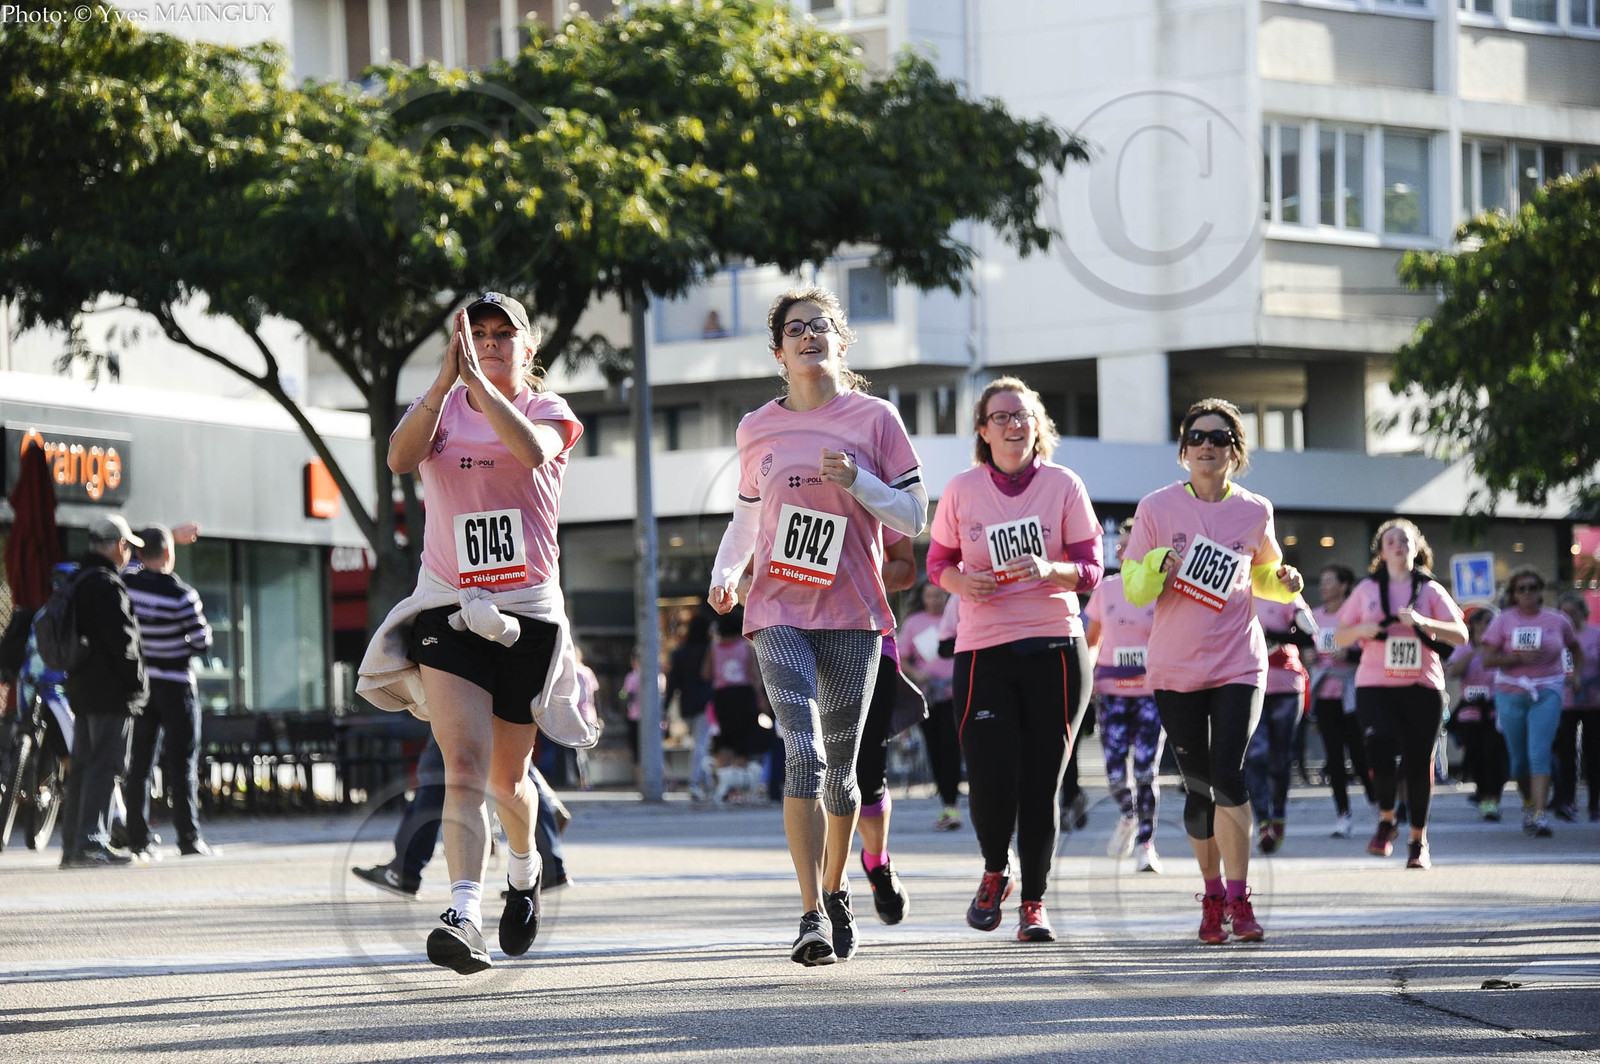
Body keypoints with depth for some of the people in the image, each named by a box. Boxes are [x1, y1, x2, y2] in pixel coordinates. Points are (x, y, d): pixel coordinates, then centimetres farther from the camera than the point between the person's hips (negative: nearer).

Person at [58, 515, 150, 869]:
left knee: (82, 767, 12)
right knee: (104, 767, -9)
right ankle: (92, 843, -13)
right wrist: (138, 682, -12)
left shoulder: (79, 581, 15)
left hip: (82, 690, 9)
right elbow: (122, 639, -19)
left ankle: (72, 845, 14)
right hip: (112, 693, -9)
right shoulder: (107, 585, -15)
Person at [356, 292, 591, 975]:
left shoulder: (548, 411, 4)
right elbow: (401, 457, -17)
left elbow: (532, 451, -22)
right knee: (464, 767, -18)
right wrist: (446, 379, -27)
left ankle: (525, 871, 43)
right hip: (449, 606, 0)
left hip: (527, 612, 0)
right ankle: (465, 917, -28)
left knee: (507, 776, 11)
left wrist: (479, 381, -29)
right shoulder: (440, 407, 7)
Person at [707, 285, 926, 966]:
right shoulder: (758, 431, 9)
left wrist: (857, 481, -13)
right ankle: (812, 918, -18)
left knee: (840, 766, 8)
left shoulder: (874, 419, 3)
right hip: (780, 613, 0)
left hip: (852, 614, 0)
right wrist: (724, 572, 5)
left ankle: (834, 890, 31)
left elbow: (913, 517, 3)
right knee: (803, 755, -16)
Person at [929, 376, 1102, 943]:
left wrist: (1050, 570, -19)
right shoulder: (962, 490, 4)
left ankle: (1035, 901, 14)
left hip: (1055, 647, 0)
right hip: (983, 650, 0)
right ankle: (995, 872, 21)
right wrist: (962, 582, -9)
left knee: (1042, 782, 0)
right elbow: (937, 562, 13)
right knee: (990, 782, -10)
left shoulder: (1063, 485, 2)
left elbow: (1091, 569, 2)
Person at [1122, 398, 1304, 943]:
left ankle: (1239, 900, -10)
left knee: (1228, 776, -15)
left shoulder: (1254, 511, 2)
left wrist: (1284, 582, -4)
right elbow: (1133, 588, 0)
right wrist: (1158, 568, -21)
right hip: (1175, 668, 1)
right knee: (1197, 786, 6)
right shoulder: (1157, 508, -2)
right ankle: (1213, 895, 23)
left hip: (1238, 664, -1)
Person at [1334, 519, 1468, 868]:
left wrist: (1422, 622, -17)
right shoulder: (1367, 590, 9)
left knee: (1418, 765, 0)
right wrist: (1362, 630, -9)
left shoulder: (1430, 590, 7)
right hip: (1375, 686, 0)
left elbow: (1460, 634, -1)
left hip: (1422, 686, 0)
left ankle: (1418, 840, 17)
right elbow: (1339, 637, 13)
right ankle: (1386, 820, 8)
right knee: (1380, 754, -19)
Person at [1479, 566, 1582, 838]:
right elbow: (1488, 659, -8)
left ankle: (1540, 816, -22)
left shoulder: (1557, 620, 5)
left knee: (1539, 753, -17)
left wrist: (1576, 673, 9)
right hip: (1511, 695, 1)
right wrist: (1519, 657, -20)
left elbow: (1575, 647, 24)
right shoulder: (1503, 621, 0)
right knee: (1519, 758, 9)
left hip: (1547, 694, -1)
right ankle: (1528, 803, 35)